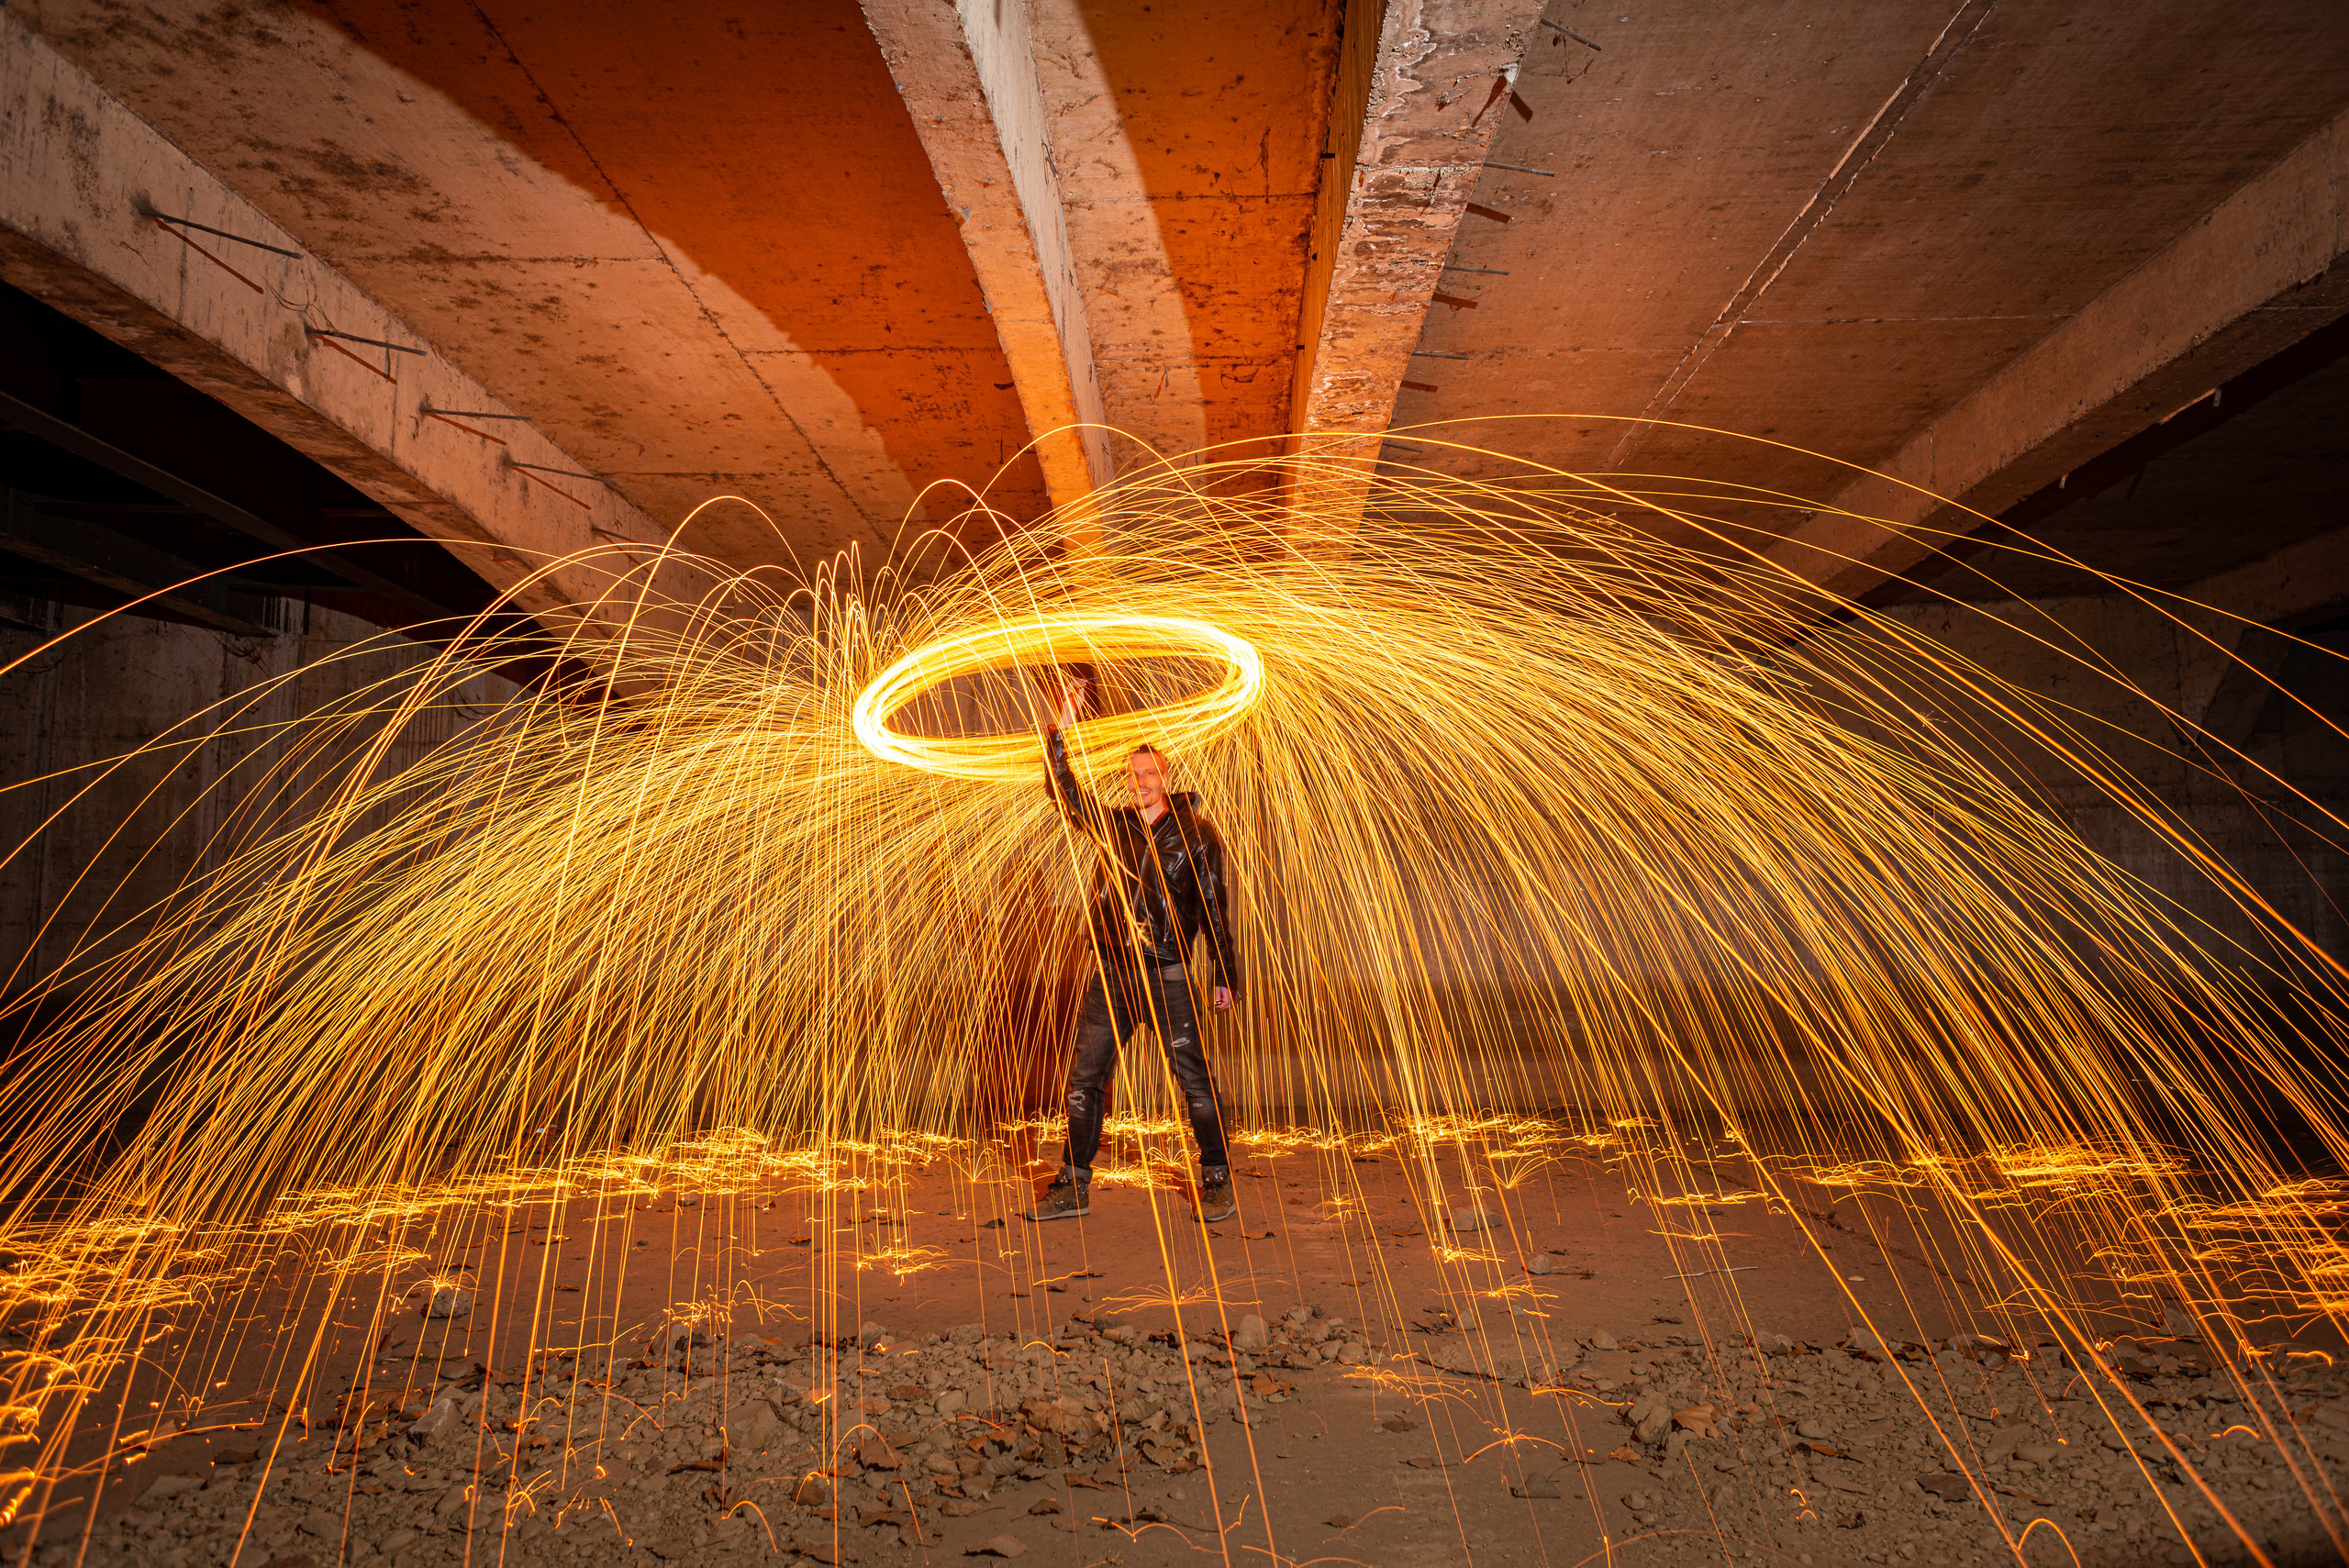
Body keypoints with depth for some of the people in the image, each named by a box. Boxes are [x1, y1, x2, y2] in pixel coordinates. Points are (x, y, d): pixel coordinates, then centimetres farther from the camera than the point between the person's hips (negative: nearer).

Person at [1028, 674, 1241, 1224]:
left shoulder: (1195, 833, 1)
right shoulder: (1111, 824, 11)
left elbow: (1215, 907, 2)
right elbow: (1064, 789, 9)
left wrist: (1225, 976, 0)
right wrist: (1062, 726, -2)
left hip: (1166, 976, -4)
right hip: (1109, 972, 4)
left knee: (1193, 1081, -2)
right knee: (1084, 1079, 5)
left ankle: (1216, 1180, 12)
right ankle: (1074, 1186, 15)